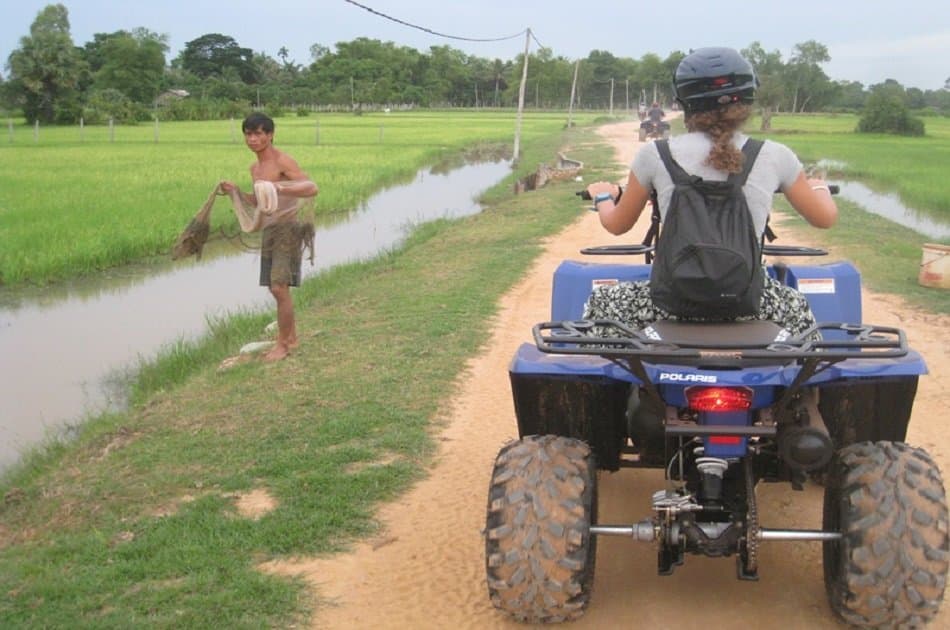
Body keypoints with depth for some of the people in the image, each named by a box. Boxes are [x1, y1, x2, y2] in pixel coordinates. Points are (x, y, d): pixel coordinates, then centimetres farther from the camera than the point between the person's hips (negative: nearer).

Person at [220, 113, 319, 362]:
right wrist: (235, 192, 11)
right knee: (275, 288, 15)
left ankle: (283, 343, 0)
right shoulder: (255, 167, 13)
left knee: (279, 288, -11)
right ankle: (291, 337, 28)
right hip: (268, 230, 9)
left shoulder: (283, 161, -13)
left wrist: (280, 188, -37)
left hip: (286, 229, -9)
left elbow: (312, 188, -24)